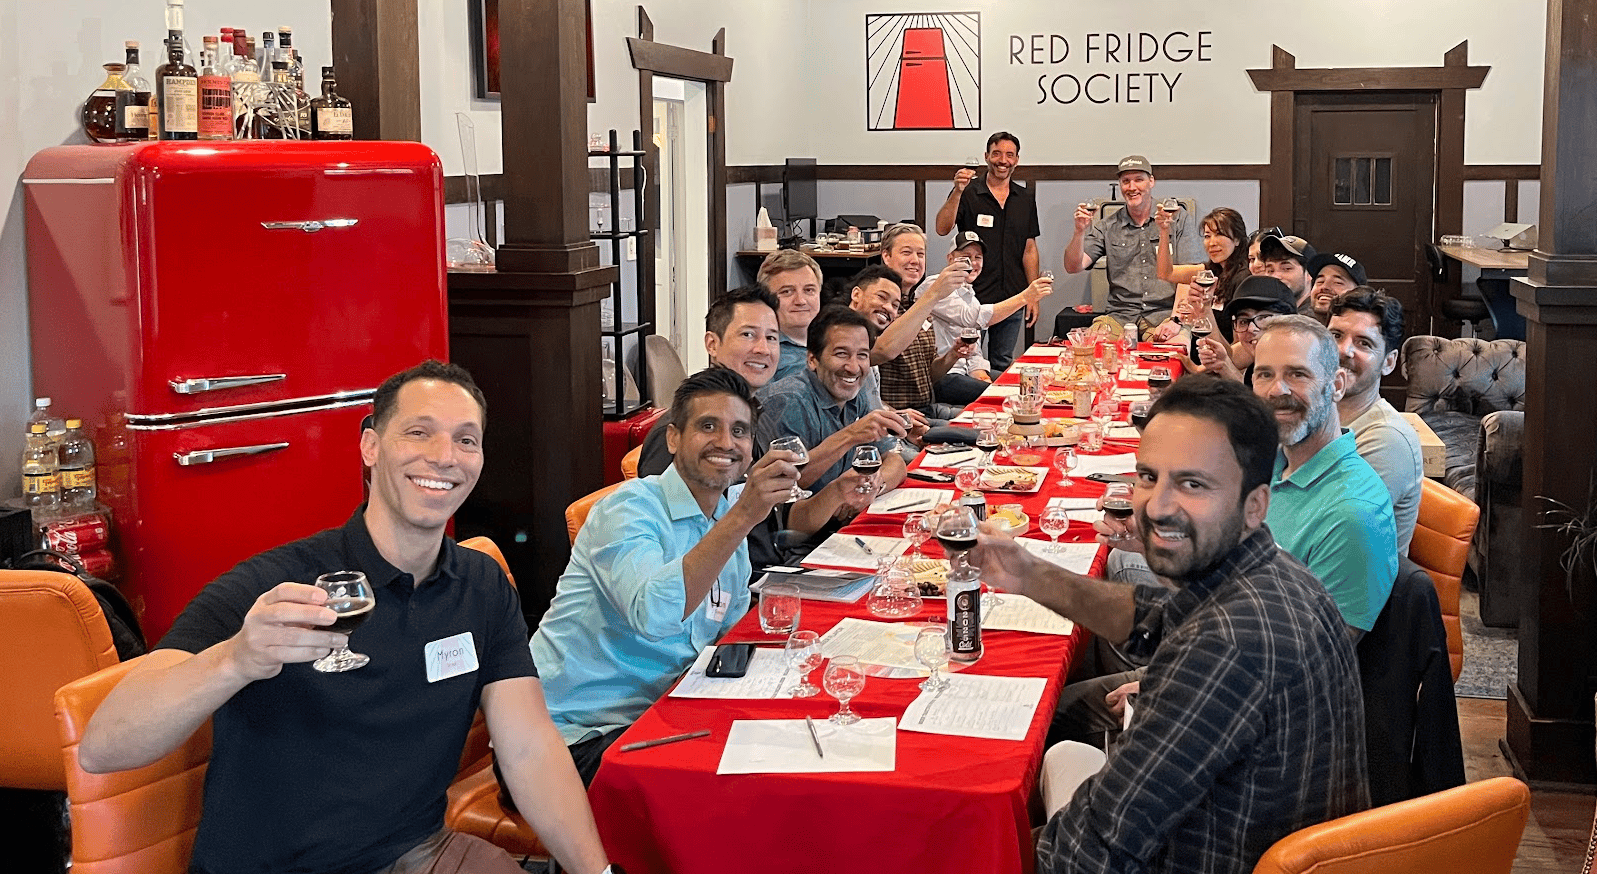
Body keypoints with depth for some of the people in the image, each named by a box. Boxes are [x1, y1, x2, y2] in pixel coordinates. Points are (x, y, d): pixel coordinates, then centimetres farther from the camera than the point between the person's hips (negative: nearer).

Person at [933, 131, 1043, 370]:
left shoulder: (1025, 198, 9)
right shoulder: (967, 194, -3)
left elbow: (1029, 249, 12)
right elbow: (942, 229, -18)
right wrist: (958, 191, -31)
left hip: (1012, 299, 4)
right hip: (973, 297, -3)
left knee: (1003, 366, 12)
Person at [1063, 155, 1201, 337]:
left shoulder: (1179, 219, 7)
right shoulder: (1107, 227, 13)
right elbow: (1073, 267, 5)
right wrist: (1079, 231, -13)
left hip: (1164, 314, -2)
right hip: (1120, 317, 2)